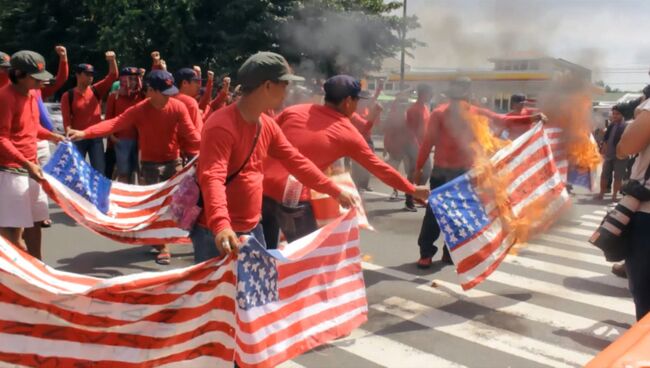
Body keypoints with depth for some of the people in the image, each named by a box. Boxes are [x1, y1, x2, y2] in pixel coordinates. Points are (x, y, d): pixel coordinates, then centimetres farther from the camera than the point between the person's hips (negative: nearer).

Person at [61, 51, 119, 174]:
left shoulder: (96, 90, 4)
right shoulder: (68, 96, -3)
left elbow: (113, 76, -5)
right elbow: (66, 120, -6)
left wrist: (112, 60, -22)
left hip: (96, 137, 2)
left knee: (99, 172, 3)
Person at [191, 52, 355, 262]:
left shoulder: (267, 125, 6)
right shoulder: (222, 125, -21)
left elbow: (296, 162, 15)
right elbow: (212, 178, -34)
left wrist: (335, 191, 15)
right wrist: (221, 225, -49)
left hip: (252, 229, 9)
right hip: (217, 234, -8)